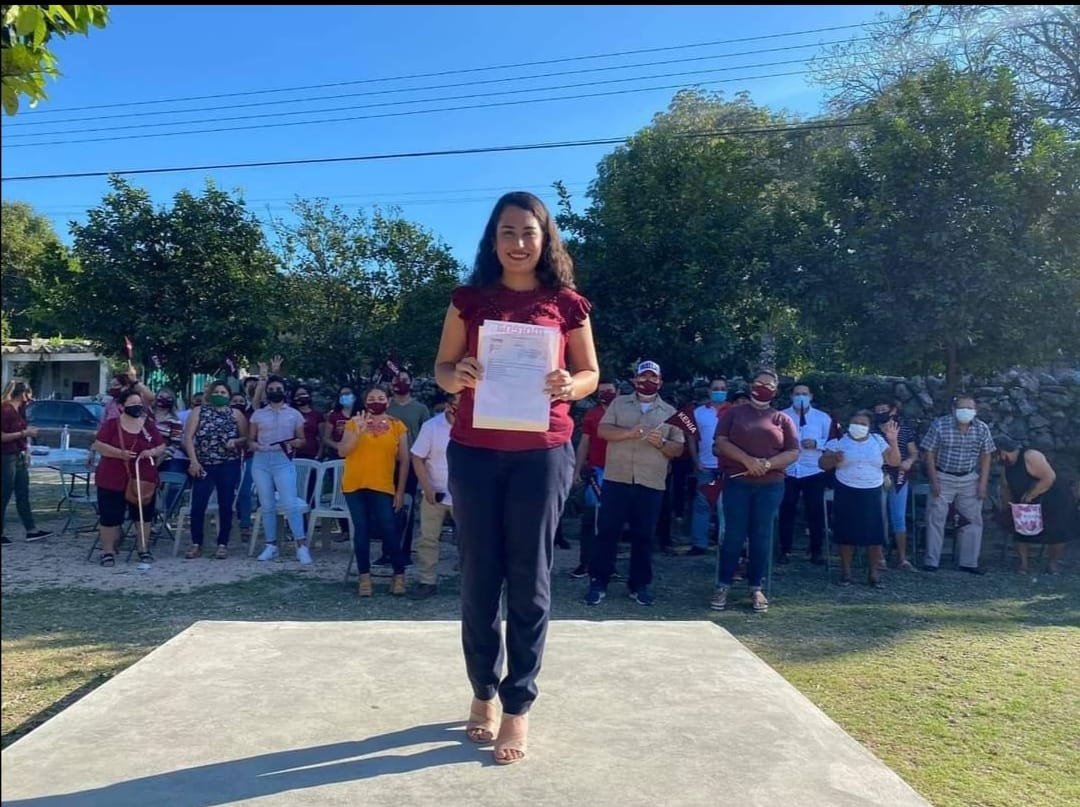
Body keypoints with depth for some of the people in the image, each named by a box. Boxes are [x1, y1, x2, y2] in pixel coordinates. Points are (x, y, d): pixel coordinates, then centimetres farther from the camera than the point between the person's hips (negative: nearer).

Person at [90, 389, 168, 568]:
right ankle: (108, 551, 14)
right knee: (110, 516, 2)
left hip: (143, 480, 3)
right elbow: (98, 446, -9)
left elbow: (163, 447, 8)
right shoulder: (111, 424, -2)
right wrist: (120, 453, -22)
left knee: (144, 515, 9)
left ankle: (143, 550, 22)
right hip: (113, 480, -3)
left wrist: (153, 451, -14)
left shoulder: (149, 426, 6)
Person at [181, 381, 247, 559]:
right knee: (198, 505, -2)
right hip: (204, 465, 0)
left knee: (225, 505, 3)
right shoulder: (198, 411, 7)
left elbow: (247, 439, 7)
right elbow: (188, 437, 0)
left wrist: (236, 441, -16)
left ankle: (222, 544, 11)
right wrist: (193, 461, -10)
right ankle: (196, 544, 10)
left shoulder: (236, 414, 8)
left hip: (229, 466, 0)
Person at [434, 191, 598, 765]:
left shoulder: (567, 304, 4)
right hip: (474, 451, 1)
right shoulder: (469, 299, 6)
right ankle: (483, 692, 25)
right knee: (479, 576, 8)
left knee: (529, 579, 3)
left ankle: (518, 707, 13)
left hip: (543, 452, -1)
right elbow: (441, 367, 8)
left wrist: (569, 386, -14)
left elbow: (591, 373, 8)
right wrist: (456, 376, -16)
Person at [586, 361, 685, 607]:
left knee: (643, 535, 6)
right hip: (616, 478, -1)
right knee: (607, 531, 0)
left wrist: (661, 442, -12)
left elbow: (678, 449, 8)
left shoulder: (670, 412, 12)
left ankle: (640, 585, 16)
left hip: (652, 483, 1)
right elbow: (602, 430, -3)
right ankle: (598, 582, 7)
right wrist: (630, 432, -18)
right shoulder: (619, 403, 10)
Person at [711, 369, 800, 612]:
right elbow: (721, 442, -3)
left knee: (762, 537, 4)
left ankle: (756, 588, 13)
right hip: (737, 483, -1)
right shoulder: (733, 413, 8)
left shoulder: (783, 419, 11)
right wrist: (747, 460, -17)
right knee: (734, 535, -2)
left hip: (770, 486, 2)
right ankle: (722, 586, 7)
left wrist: (768, 464, -13)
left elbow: (793, 453, 4)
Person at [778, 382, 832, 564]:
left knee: (815, 512, 5)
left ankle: (816, 551, 16)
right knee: (786, 511, 6)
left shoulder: (823, 418, 5)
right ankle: (785, 550, 16)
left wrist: (816, 443, -16)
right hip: (788, 471, 0)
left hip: (814, 471, 0)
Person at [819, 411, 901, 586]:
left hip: (872, 493, 2)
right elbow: (823, 464, -1)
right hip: (846, 493, -1)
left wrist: (893, 441, -9)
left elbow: (894, 462, 2)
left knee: (875, 533, -1)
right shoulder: (839, 442, 0)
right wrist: (834, 459, -21)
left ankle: (874, 572, 10)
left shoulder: (878, 441, 7)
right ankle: (845, 571, 13)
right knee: (847, 532, 2)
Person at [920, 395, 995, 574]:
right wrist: (934, 480, -11)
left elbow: (985, 456, 4)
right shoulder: (940, 425, -11)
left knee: (973, 520, 6)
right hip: (943, 478, -3)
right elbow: (929, 453, -8)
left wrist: (983, 483, -2)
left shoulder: (982, 429, -2)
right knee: (936, 519, -2)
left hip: (970, 480, 3)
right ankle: (931, 561, 4)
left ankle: (969, 562, 16)